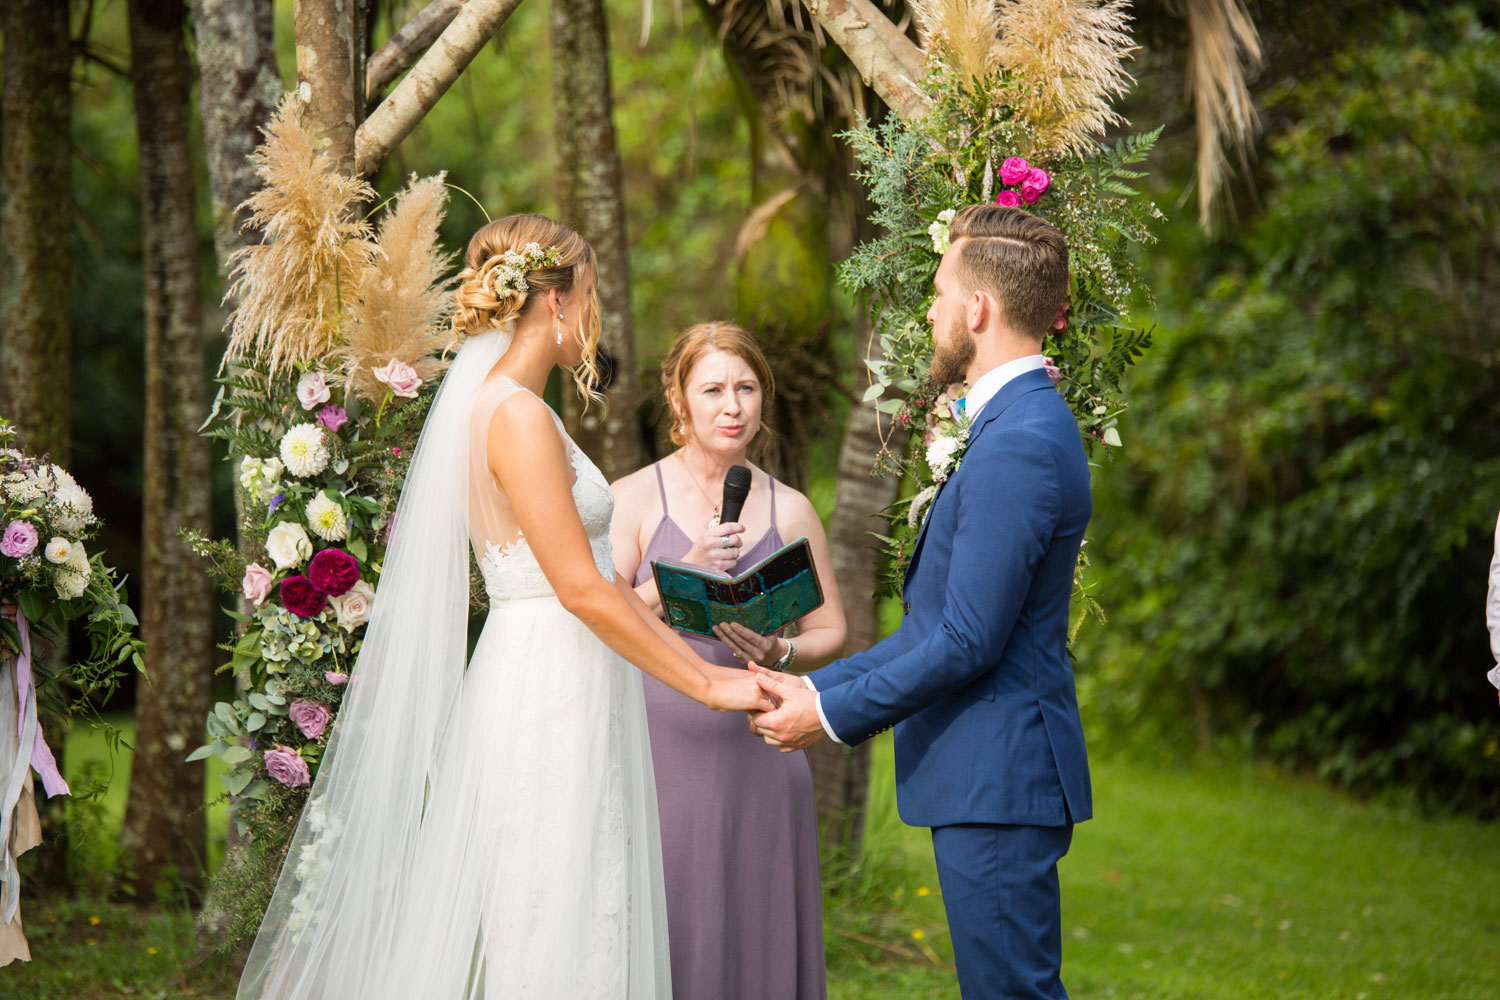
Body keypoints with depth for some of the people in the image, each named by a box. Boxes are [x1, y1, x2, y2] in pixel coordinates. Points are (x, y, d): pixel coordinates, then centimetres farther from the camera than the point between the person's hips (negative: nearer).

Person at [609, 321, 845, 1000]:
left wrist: (780, 653, -7)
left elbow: (831, 632, 14)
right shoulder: (634, 499, 2)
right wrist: (684, 575, -16)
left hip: (754, 756, 2)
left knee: (752, 934, 3)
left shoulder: (789, 511, 9)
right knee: (659, 934, -4)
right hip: (659, 745, -2)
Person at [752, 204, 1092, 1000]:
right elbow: (933, 623, 19)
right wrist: (817, 686, 15)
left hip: (999, 780, -11)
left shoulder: (1019, 444, -19)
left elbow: (968, 642, -20)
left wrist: (832, 714, -11)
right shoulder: (1014, 426, 15)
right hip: (985, 773, 11)